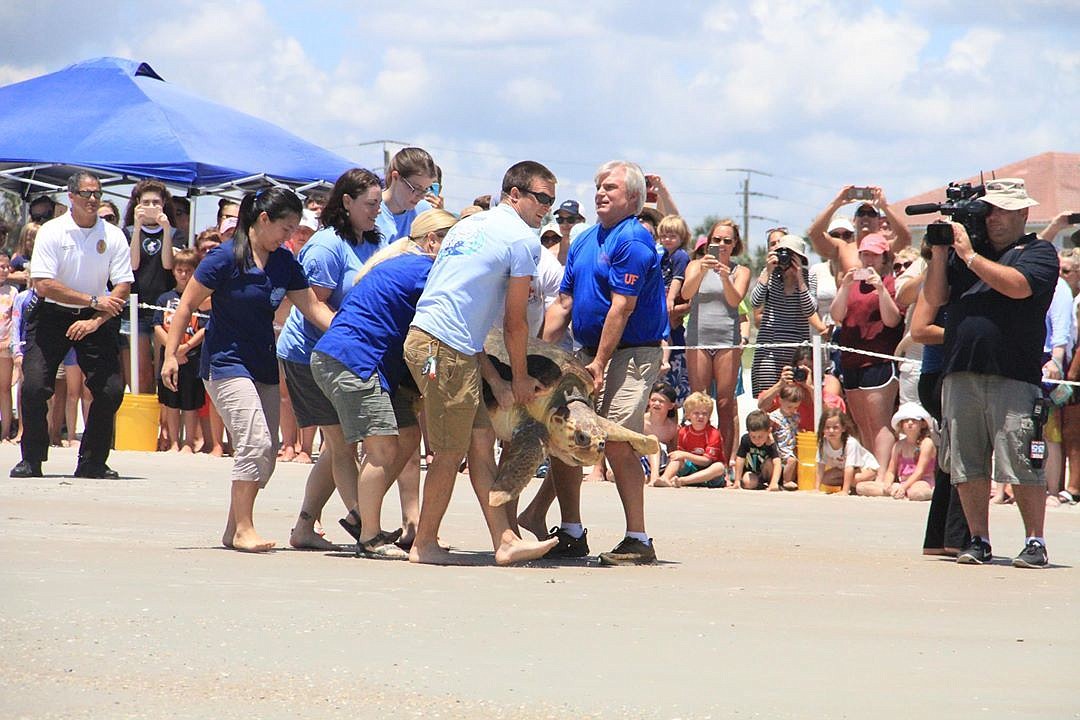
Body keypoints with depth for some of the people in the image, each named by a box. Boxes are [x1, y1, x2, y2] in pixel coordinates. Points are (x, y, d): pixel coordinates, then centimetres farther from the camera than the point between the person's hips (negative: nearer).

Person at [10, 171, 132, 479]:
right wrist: (93, 300, -19)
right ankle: (31, 459, 0)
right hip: (52, 315, -2)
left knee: (112, 389, -8)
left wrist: (95, 321, -19)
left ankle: (92, 462, 7)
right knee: (34, 386, -15)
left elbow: (123, 288, -6)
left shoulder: (113, 236, -4)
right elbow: (43, 285, -17)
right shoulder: (52, 232, -10)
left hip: (96, 318, 2)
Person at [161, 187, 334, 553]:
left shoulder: (284, 262, 6)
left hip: (263, 365, 7)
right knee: (255, 441, -19)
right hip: (226, 362, -7)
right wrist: (171, 355, -11)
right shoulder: (226, 258, -12)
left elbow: (314, 307, 8)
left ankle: (234, 530, 15)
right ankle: (243, 529, -12)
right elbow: (187, 305, -8)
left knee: (266, 453, 5)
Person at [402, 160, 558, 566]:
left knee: (481, 440, 9)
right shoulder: (523, 239, -3)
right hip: (445, 349, -9)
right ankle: (425, 544, 10)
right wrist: (520, 379, 14)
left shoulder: (469, 226, 24)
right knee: (451, 452, 0)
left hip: (425, 337, 9)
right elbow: (514, 323, -1)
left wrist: (495, 380, 17)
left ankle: (506, 541, 7)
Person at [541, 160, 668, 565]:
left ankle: (638, 540, -12)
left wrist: (600, 363, -20)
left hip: (631, 352, -9)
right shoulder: (585, 241, 15)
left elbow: (622, 307, -17)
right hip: (590, 350, 9)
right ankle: (571, 535, 16)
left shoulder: (633, 240, -12)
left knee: (617, 441, -16)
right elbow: (564, 304, 16)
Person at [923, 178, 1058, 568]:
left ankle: (1035, 543, -2)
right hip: (960, 373, 5)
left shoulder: (1039, 253, 6)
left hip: (1013, 378, -5)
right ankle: (978, 541, 12)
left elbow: (1017, 285, -14)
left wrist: (968, 255, -8)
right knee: (967, 464, 5)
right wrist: (940, 251, 1)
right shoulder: (964, 249, 19)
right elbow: (935, 297, 14)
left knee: (1022, 463, -8)